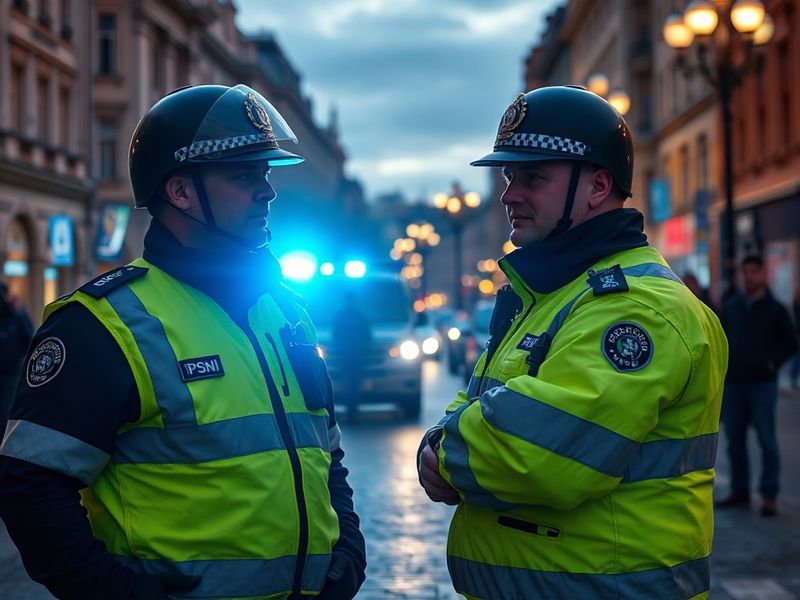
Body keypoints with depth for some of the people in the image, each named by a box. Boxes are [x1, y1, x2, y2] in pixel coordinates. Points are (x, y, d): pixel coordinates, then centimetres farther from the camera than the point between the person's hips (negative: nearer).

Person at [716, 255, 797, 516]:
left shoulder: (775, 309, 1)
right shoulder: (730, 307, 9)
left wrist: (772, 363, -9)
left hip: (763, 384, -4)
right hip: (733, 383, 4)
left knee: (767, 440, -3)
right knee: (735, 439, 7)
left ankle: (769, 496, 2)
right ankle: (740, 492, 17)